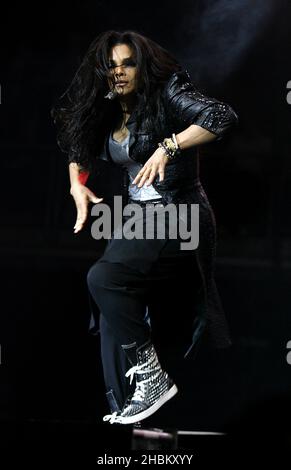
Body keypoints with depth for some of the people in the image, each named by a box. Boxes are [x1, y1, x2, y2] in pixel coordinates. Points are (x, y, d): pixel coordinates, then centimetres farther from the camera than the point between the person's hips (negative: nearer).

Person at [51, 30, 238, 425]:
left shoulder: (166, 94, -8)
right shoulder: (106, 114, 13)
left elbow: (223, 116, -22)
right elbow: (77, 147, 28)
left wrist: (167, 147, -27)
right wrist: (77, 186, 9)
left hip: (178, 215, -7)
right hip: (135, 215, 7)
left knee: (105, 276, -26)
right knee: (116, 305, -9)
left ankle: (152, 376, -15)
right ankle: (128, 400, -6)